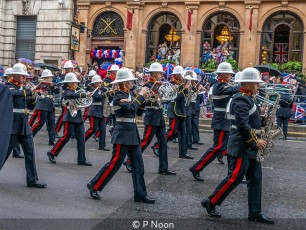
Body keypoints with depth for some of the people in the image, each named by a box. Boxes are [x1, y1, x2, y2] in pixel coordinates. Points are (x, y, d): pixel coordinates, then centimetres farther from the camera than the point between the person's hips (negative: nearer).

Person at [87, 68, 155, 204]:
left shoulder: (129, 94, 12)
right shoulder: (119, 96, -13)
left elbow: (139, 112, 13)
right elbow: (131, 108, -27)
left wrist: (143, 98, 0)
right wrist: (140, 95, -15)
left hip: (132, 133, 8)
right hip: (123, 133, -8)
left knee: (138, 164, 6)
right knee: (115, 162, -4)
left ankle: (140, 194, 12)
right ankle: (94, 186, 11)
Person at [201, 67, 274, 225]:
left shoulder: (247, 98, 15)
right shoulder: (241, 100, -17)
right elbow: (243, 126, -25)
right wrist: (255, 141, -17)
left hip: (250, 147, 10)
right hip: (241, 147, -10)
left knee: (255, 179, 10)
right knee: (234, 178, -5)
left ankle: (255, 213, 17)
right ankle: (210, 202, 9)